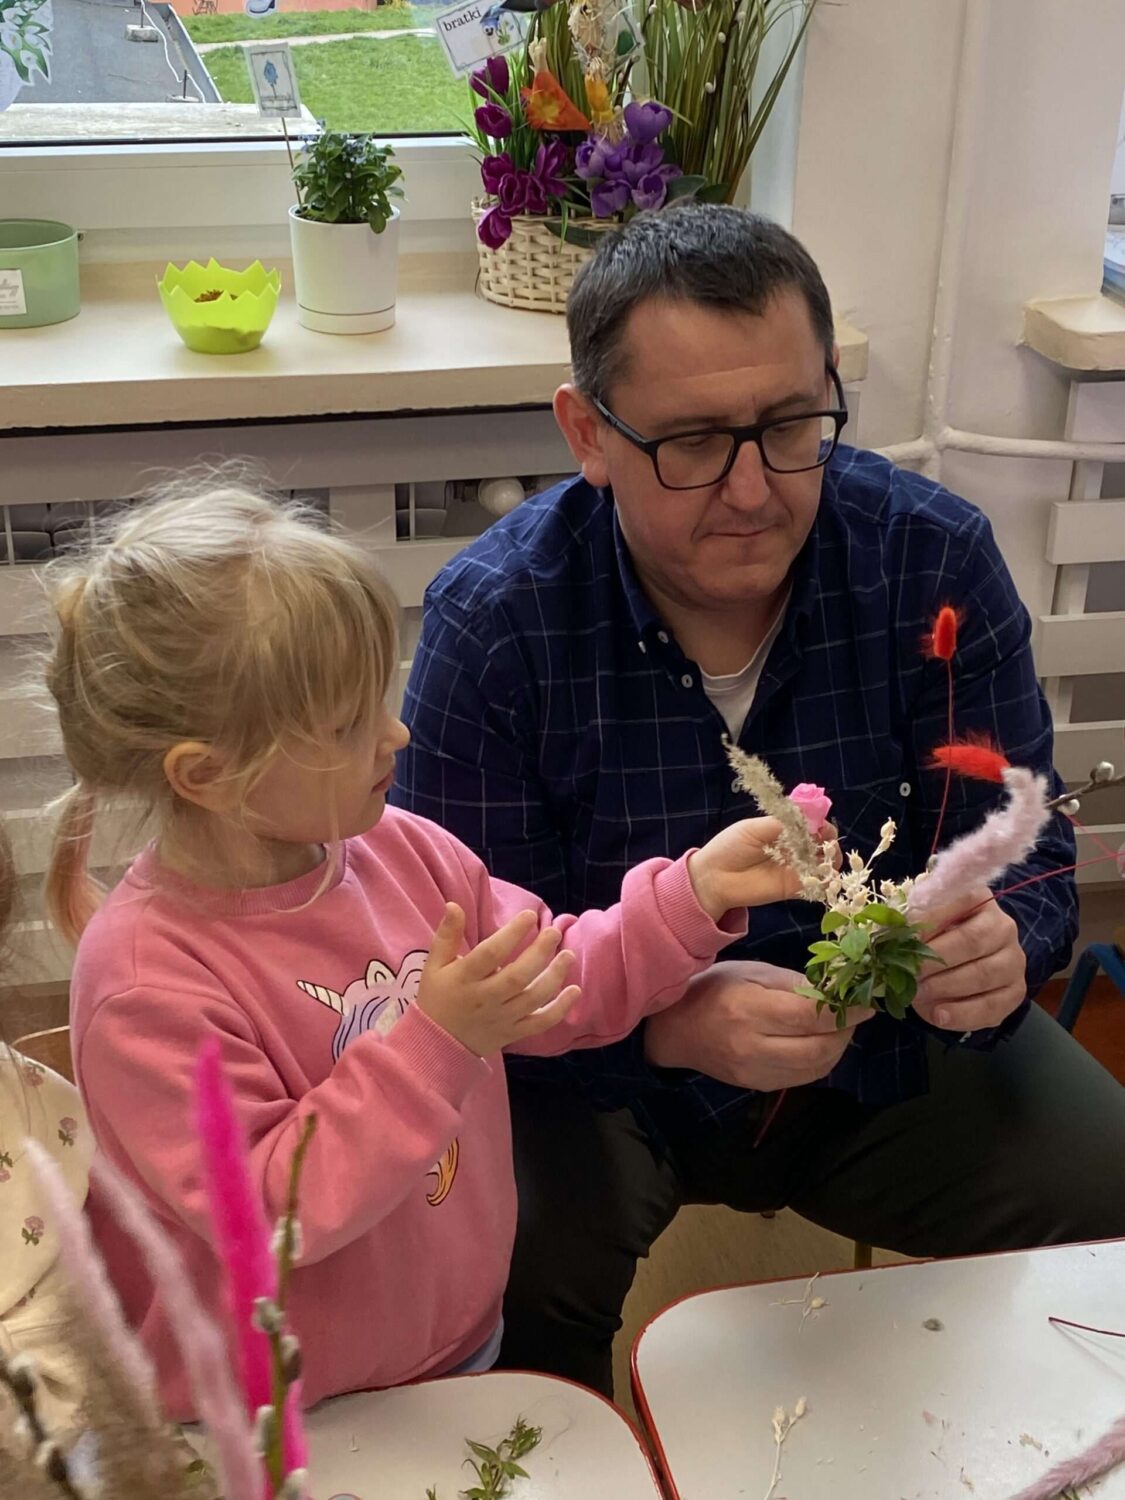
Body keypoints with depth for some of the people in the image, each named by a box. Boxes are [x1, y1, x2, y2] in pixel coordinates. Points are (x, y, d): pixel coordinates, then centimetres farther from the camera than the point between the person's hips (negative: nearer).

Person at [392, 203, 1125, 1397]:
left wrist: (998, 950, -31)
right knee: (512, 1251, -30)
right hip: (603, 1073, -2)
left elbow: (1026, 859, -6)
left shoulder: (938, 563, -12)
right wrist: (667, 1023, -38)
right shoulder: (495, 620, -18)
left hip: (888, 1052, 3)